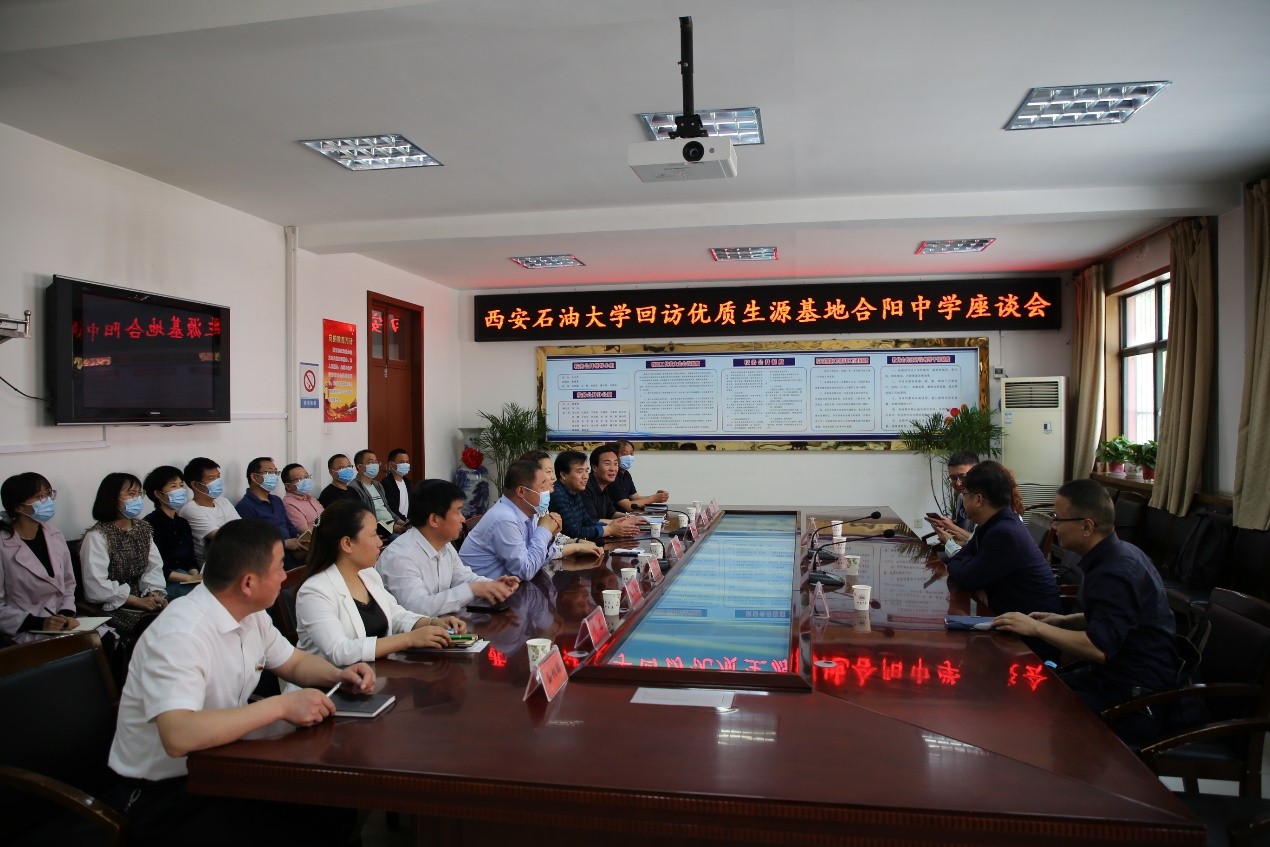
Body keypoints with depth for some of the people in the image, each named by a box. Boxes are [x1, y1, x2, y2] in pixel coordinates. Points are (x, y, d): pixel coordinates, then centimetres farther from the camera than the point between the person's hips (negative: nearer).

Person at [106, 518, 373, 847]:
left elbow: (294, 662, 15)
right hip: (164, 795, -8)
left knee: (336, 811, -8)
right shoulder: (180, 634, -27)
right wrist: (280, 705, -35)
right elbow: (179, 736, -39)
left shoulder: (250, 614, 0)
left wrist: (337, 675, -5)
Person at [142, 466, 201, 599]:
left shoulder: (182, 523, 16)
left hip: (185, 575, 7)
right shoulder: (150, 524, -8)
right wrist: (189, 578, -17)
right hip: (163, 582, -7)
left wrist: (195, 575, -7)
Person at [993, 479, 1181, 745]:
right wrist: (1064, 621, 9)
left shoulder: (1115, 574, -25)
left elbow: (1099, 648, -31)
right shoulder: (1119, 554, 7)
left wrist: (1035, 628, -21)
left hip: (1134, 702, -10)